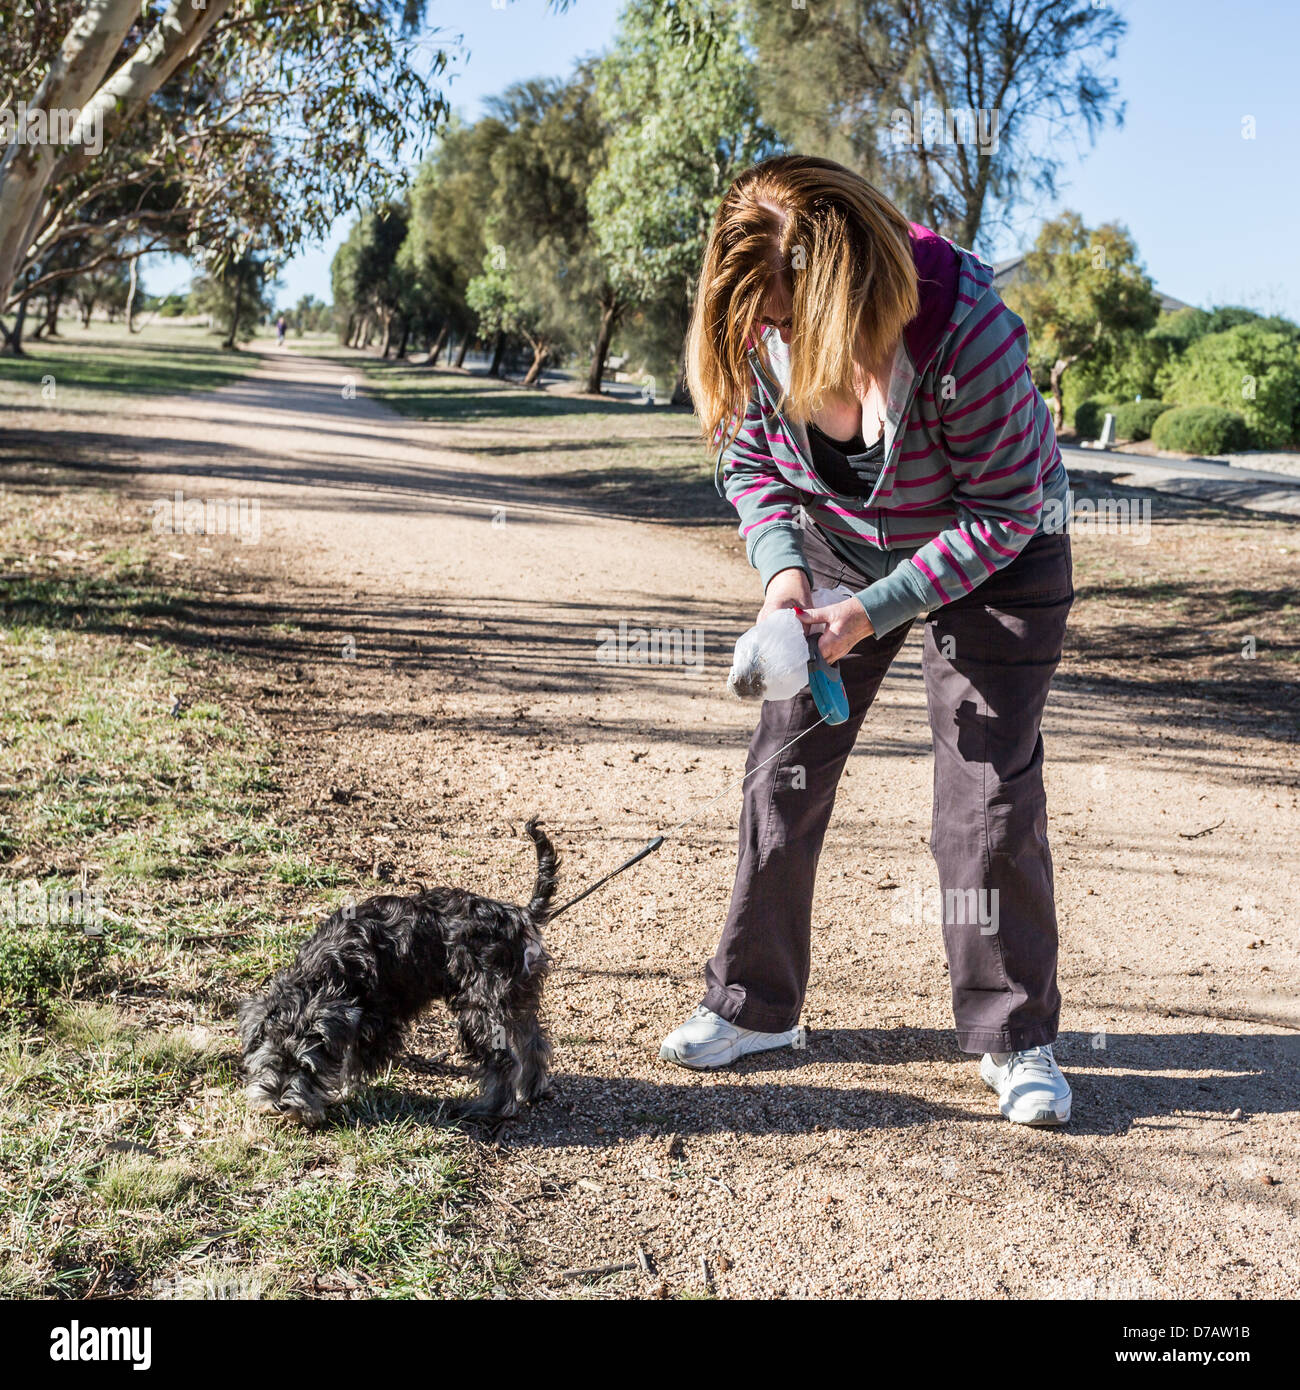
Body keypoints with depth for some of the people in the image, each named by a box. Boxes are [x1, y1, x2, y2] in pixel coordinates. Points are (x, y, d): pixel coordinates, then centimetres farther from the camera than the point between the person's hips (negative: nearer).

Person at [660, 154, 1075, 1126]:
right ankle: (753, 1004, 17)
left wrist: (876, 608, -29)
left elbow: (1006, 513, -26)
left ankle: (1016, 1036, 8)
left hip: (994, 555, -4)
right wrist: (782, 565, -22)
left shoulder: (968, 327, -35)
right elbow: (748, 459, -4)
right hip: (839, 546, 4)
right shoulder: (759, 334, -21)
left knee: (989, 793, -9)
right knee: (784, 771, 2)